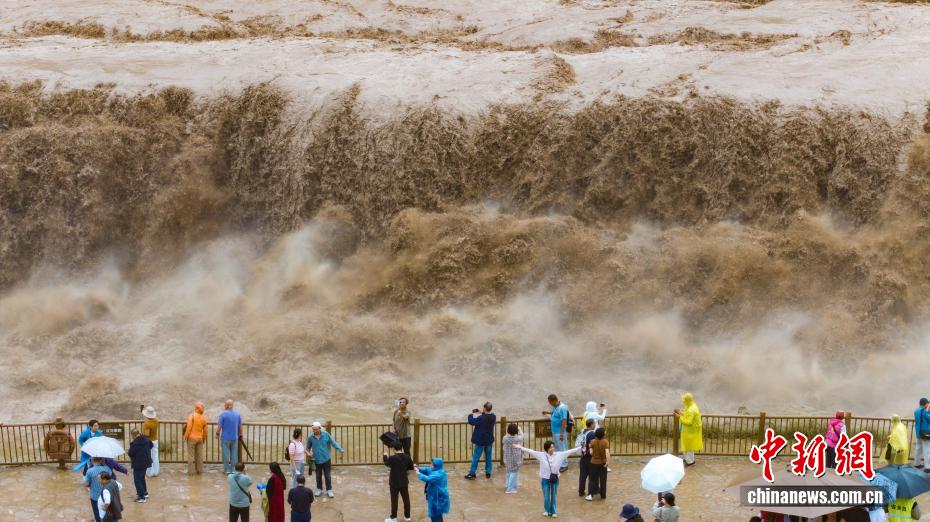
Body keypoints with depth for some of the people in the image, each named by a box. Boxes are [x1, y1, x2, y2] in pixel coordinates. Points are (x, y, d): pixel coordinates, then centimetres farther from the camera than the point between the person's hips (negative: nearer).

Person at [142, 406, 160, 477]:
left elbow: (147, 434, -27)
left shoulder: (147, 423, -26)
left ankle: (149, 472, 13)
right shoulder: (156, 420, -6)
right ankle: (155, 472, 20)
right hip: (155, 440, 6)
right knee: (155, 457, 12)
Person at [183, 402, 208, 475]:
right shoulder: (204, 418, 0)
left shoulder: (192, 416, -14)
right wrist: (204, 438, 18)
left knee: (191, 455, 0)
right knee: (199, 455, 10)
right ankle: (199, 470, 11)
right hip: (200, 438, 4)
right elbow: (205, 430, 4)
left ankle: (191, 471, -1)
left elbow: (189, 427, -19)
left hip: (191, 438, -4)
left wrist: (185, 436, -9)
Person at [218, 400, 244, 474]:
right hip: (234, 437, 3)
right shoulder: (237, 414, 1)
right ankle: (233, 469, 11)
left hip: (225, 437, -3)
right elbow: (240, 425, 6)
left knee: (226, 454, 3)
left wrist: (217, 433, 2)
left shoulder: (223, 414, -11)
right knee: (234, 454, 9)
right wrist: (240, 434, 18)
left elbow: (219, 425, -11)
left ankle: (226, 469, 6)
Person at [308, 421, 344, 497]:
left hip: (326, 459, -1)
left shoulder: (326, 435, -9)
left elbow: (333, 443, -3)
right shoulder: (311, 437, -5)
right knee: (318, 476, 13)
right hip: (317, 460, 1)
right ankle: (319, 489, 29)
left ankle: (329, 490, 12)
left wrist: (340, 449, -11)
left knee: (328, 476, 2)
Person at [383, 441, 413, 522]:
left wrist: (385, 456, 20)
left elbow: (387, 463, 2)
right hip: (404, 482, 4)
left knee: (394, 500, 5)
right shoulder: (407, 457, -8)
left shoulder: (392, 458, -20)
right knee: (406, 499, 13)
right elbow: (411, 466, 6)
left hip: (394, 483, -4)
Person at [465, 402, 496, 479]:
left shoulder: (481, 418, -26)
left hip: (480, 441, -5)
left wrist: (471, 414, 0)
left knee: (476, 458, 5)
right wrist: (483, 413, 9)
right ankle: (488, 473, 23)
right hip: (489, 440, 5)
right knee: (488, 457, 17)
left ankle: (472, 474, 11)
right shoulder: (493, 417, -8)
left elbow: (471, 421, -17)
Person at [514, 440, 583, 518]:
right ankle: (547, 511, 28)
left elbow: (569, 451, -6)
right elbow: (530, 451, -9)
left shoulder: (559, 455, -6)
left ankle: (553, 512, 25)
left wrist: (581, 449, -8)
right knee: (546, 497, 9)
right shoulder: (541, 455, -9)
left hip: (555, 479, 1)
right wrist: (520, 447, -12)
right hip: (545, 479, -1)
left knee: (553, 496, 11)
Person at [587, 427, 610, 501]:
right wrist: (607, 461, -25)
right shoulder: (605, 441, -14)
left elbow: (591, 452, -9)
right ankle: (603, 495, 19)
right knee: (603, 479, 12)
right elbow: (607, 452, -25)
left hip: (594, 462, 1)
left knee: (593, 479, 10)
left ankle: (590, 494, -4)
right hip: (602, 463, -1)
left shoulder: (593, 442, -7)